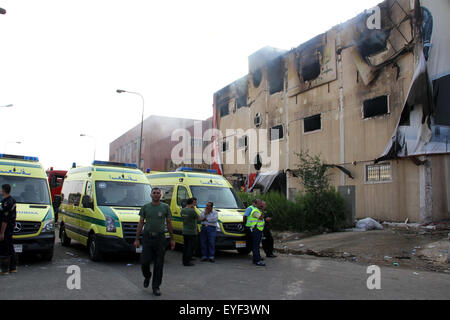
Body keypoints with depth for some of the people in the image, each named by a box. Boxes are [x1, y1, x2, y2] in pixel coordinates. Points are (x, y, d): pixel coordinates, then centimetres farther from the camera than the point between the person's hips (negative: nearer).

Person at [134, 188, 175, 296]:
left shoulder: (165, 207, 4)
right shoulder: (145, 207, 5)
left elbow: (169, 224, 8)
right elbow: (140, 223, 7)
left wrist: (172, 239, 6)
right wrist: (137, 239, 2)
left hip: (160, 237, 0)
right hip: (147, 237, 0)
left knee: (159, 264, 3)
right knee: (145, 262, -2)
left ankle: (156, 287, 15)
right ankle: (147, 277, 31)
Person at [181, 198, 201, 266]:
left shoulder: (182, 210, 2)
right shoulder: (192, 211, -20)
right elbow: (198, 219, -7)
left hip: (184, 232, 7)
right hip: (192, 232, -7)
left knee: (185, 246, 16)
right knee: (190, 247, 0)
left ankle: (184, 261, 23)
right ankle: (187, 262, 1)